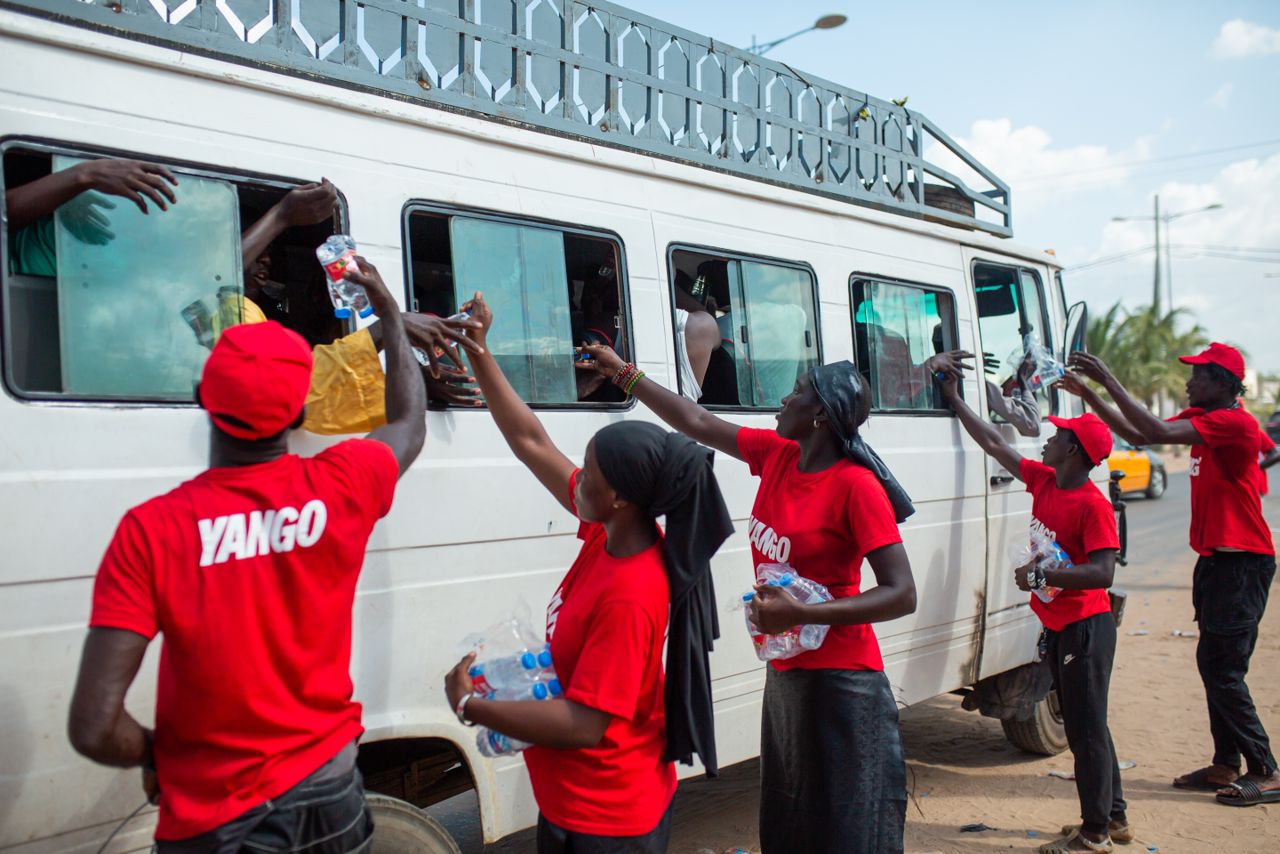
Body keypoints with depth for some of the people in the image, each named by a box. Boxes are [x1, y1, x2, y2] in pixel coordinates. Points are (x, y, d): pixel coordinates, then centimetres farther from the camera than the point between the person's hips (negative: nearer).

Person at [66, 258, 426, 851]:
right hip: (331, 795, 3)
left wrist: (156, 758, 0)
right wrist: (387, 308, 24)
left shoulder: (151, 531, -18)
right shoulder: (342, 486, -11)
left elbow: (93, 729, -22)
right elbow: (409, 422, 13)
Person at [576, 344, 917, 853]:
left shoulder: (856, 485, -18)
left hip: (842, 683, -7)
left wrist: (798, 614, -27)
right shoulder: (775, 455, 1)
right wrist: (623, 373, 12)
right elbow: (696, 423, 11)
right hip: (784, 674, 8)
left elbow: (902, 595, -21)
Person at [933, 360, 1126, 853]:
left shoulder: (1092, 505, -19)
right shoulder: (1043, 481, 5)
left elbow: (1102, 574, -26)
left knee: (1087, 729, 0)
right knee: (1080, 726, 18)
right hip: (1058, 625, 9)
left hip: (1085, 629, -9)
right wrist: (955, 402, 15)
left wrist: (1039, 576, -27)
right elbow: (995, 445, 14)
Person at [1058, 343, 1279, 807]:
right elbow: (1138, 434, 13)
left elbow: (1158, 432, -29)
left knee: (1222, 668, -8)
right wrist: (1088, 393, 6)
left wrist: (1108, 379, -26)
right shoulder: (1201, 419, 11)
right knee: (1215, 665, 12)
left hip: (1241, 562, -9)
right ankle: (1226, 765, 21)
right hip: (1215, 558, 9)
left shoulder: (1234, 422, -18)